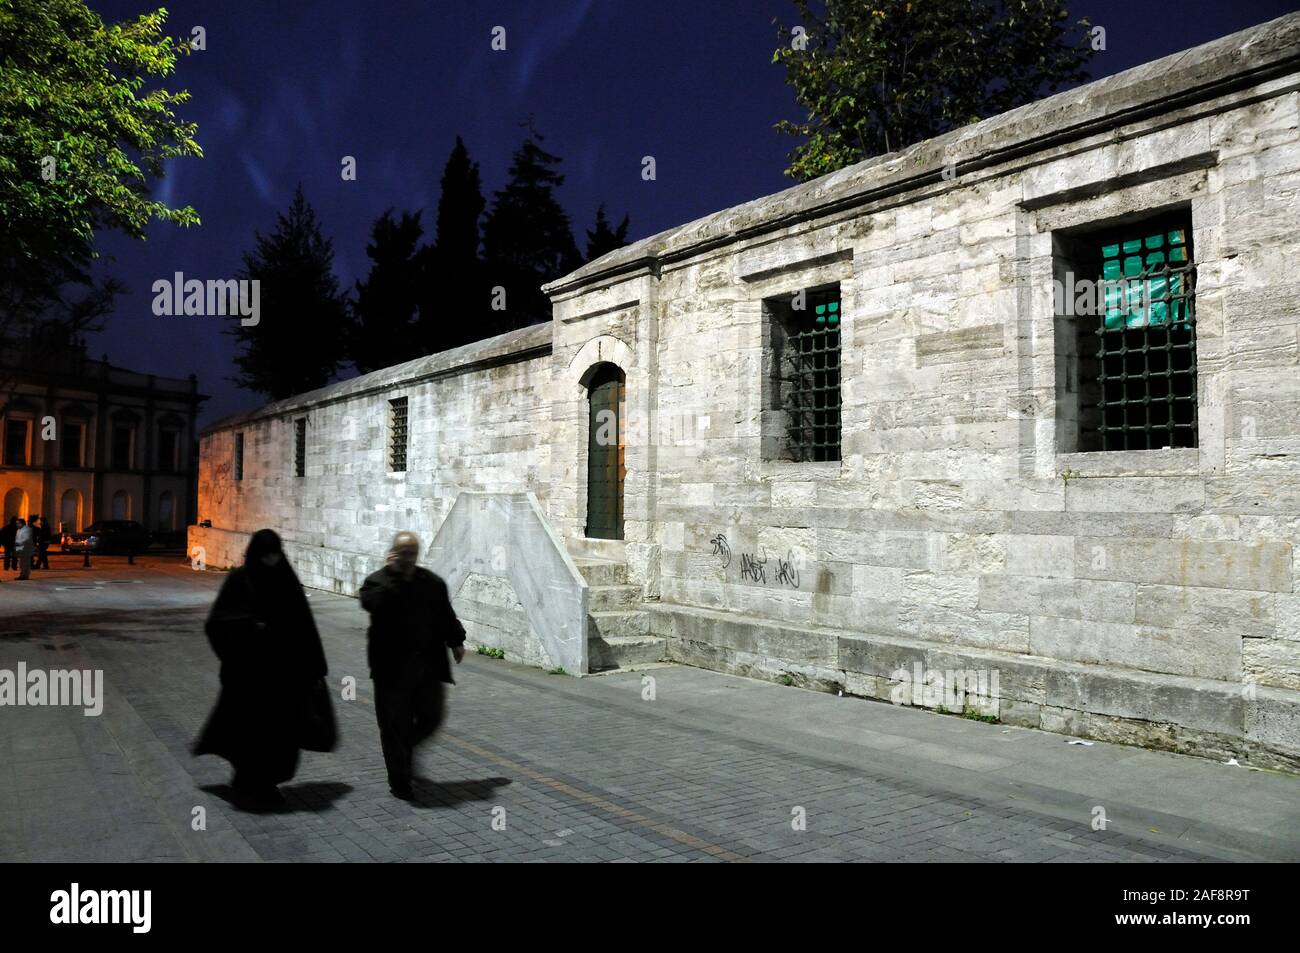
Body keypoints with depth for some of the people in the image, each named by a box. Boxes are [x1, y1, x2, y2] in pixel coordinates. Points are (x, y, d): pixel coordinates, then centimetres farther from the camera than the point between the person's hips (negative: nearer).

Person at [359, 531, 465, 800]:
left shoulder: (433, 583, 8)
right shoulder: (377, 581, -4)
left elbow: (446, 615, 16)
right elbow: (372, 604, -26)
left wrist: (456, 641, 12)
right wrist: (392, 575, -23)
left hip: (428, 665, 4)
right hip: (393, 668, -3)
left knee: (431, 718, 7)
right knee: (395, 724, 3)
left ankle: (404, 748, 38)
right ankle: (399, 782, 16)